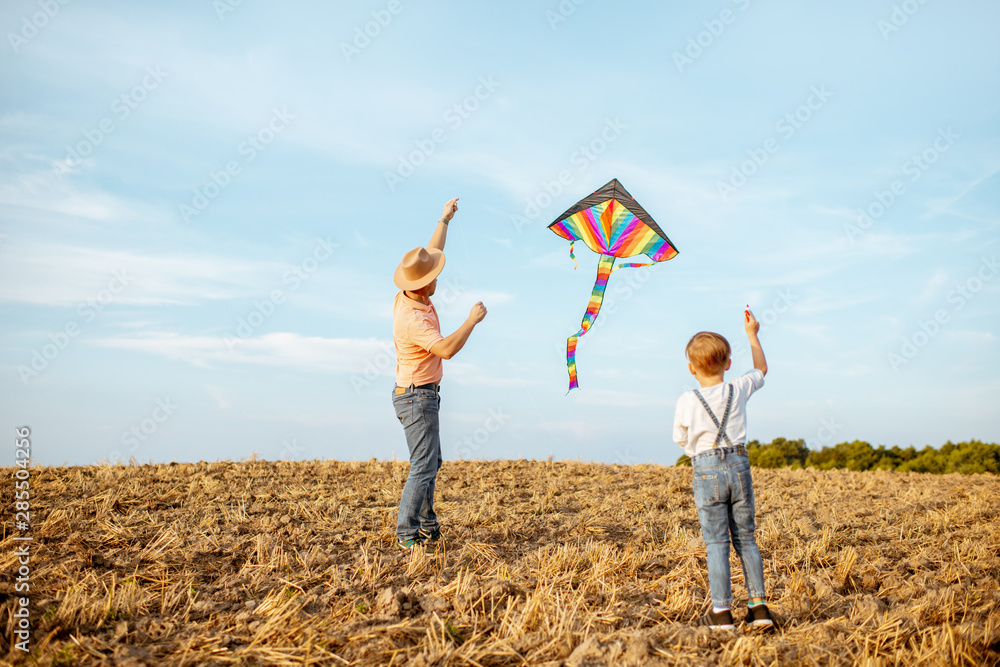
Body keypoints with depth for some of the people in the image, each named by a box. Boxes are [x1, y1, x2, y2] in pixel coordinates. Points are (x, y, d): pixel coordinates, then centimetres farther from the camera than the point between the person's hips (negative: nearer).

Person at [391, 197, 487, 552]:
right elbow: (447, 349, -37)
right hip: (418, 397, -10)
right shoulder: (413, 319, -27)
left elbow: (432, 253, 15)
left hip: (420, 395, 10)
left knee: (431, 462, 17)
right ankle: (407, 533, -5)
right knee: (423, 467, -8)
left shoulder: (410, 294, 1)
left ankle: (426, 525, 25)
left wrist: (445, 219, 21)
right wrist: (473, 320, -25)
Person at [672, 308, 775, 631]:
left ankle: (722, 612, 2)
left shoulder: (687, 401, -7)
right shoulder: (738, 390, 1)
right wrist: (752, 334, 29)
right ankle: (758, 605, 13)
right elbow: (761, 369, 22)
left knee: (716, 542, 0)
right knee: (746, 538, 12)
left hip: (707, 470, -3)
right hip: (739, 466, 3)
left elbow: (680, 439, 5)